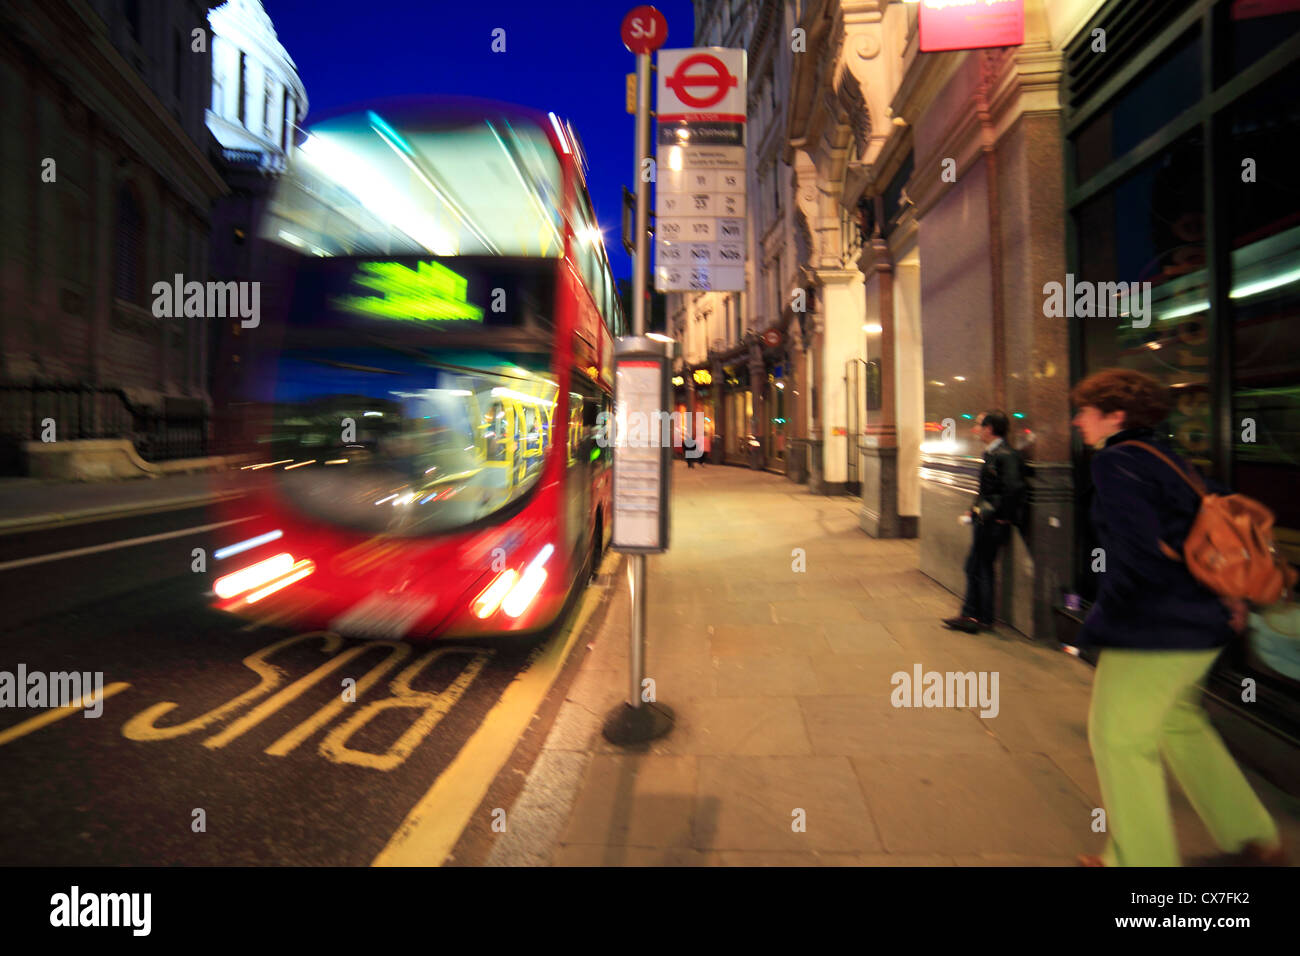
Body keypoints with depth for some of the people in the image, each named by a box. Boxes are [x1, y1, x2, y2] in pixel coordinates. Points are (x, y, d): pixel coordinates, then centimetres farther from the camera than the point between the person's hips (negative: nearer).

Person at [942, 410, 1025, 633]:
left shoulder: (1005, 455, -18)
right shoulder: (991, 453, 13)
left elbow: (1014, 488, -27)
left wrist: (1002, 516, -18)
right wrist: (977, 510, 14)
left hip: (993, 524, -10)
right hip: (983, 521, 10)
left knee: (981, 568, 0)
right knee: (973, 567, 14)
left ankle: (983, 619, 13)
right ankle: (970, 615, 23)